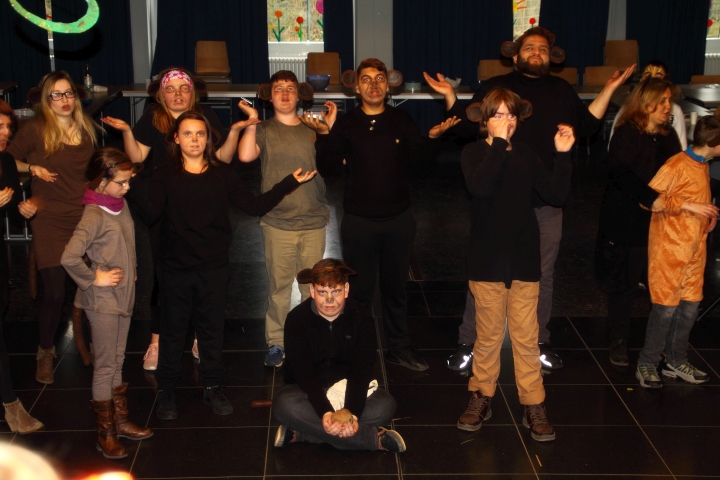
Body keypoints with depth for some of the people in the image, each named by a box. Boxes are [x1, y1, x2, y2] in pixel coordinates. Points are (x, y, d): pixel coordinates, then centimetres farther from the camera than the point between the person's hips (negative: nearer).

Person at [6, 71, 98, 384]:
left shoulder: (86, 129, 8)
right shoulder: (35, 129, -7)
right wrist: (32, 168, -15)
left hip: (84, 218, 4)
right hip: (50, 221, -4)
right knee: (54, 292, -3)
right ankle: (45, 352, 20)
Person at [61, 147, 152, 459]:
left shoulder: (121, 205, 4)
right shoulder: (94, 216, -20)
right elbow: (69, 258, -29)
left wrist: (130, 271, 9)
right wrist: (94, 278, -17)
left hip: (124, 296, 7)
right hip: (102, 301, -7)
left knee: (117, 363, 17)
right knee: (105, 367, 3)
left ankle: (120, 421, 29)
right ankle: (106, 434, 14)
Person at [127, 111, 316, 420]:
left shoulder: (222, 174, 2)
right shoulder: (164, 176, -3)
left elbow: (254, 206, -1)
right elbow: (150, 216, -14)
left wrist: (289, 183, -7)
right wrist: (137, 187, -29)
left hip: (214, 269, 2)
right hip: (175, 269, -1)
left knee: (212, 329, 12)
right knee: (172, 330, 8)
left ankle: (213, 388, 26)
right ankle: (166, 391, 21)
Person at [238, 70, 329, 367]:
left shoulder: (313, 129, 7)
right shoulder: (264, 131, 1)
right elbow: (245, 155, -18)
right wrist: (251, 120, -16)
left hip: (313, 222, 2)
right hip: (278, 223, -2)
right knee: (278, 285, 4)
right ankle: (276, 342, 15)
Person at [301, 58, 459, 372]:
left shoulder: (402, 121, 3)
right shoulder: (346, 124, -3)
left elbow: (416, 158, -3)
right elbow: (328, 169, -9)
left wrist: (431, 137, -20)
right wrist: (325, 134, -23)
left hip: (399, 219, 2)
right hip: (358, 220, -2)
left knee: (396, 288, 15)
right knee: (359, 290, 9)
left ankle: (399, 348, 28)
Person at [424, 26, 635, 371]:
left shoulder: (563, 91, 12)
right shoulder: (495, 87, 4)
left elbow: (586, 126, 9)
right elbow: (466, 128, 1)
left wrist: (609, 89, 5)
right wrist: (450, 96, -12)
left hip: (546, 201, 3)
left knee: (542, 275, 13)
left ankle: (540, 343, 28)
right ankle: (468, 344, 13)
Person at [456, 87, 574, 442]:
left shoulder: (526, 156, 7)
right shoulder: (474, 153, -2)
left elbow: (556, 195, 0)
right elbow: (480, 186, -24)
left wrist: (562, 155, -9)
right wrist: (499, 143, -23)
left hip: (524, 260, 2)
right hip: (487, 260, -2)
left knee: (526, 337, 5)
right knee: (488, 335, 9)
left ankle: (533, 406, 12)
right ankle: (481, 397, 24)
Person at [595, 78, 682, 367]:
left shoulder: (668, 137, 12)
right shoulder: (626, 134, -8)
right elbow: (621, 173, -22)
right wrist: (650, 198, -33)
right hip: (627, 223, -5)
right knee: (624, 283, 3)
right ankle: (618, 341, 16)